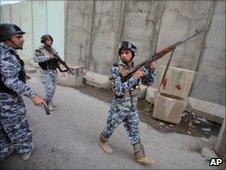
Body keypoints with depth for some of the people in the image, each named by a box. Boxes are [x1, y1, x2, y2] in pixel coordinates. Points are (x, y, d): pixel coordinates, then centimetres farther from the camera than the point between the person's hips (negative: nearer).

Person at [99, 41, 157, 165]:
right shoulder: (115, 70, -18)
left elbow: (149, 82, 5)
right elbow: (119, 90, -27)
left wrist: (151, 70, -13)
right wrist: (134, 77, -30)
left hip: (133, 108, 4)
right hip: (118, 108, -4)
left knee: (134, 132, 17)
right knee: (110, 128, 18)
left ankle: (140, 156, 34)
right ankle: (102, 141, 48)